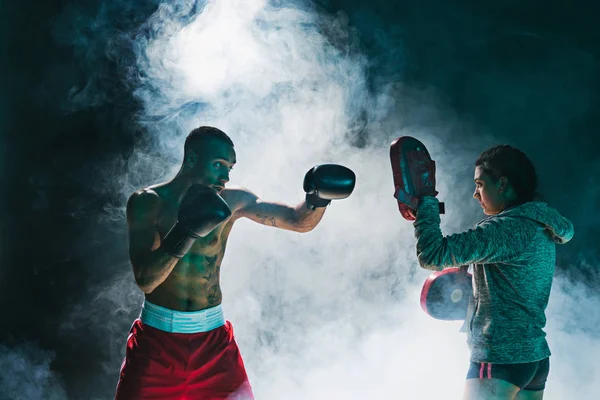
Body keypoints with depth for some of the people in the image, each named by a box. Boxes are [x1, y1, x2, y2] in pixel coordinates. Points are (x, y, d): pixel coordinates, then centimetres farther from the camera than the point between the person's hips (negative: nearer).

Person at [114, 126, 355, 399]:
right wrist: (187, 230, -30)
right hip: (157, 337, -2)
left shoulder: (232, 201, 0)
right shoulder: (148, 202, -9)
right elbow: (145, 280, -19)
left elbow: (299, 221, 4)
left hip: (213, 338, 3)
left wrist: (318, 198, -17)